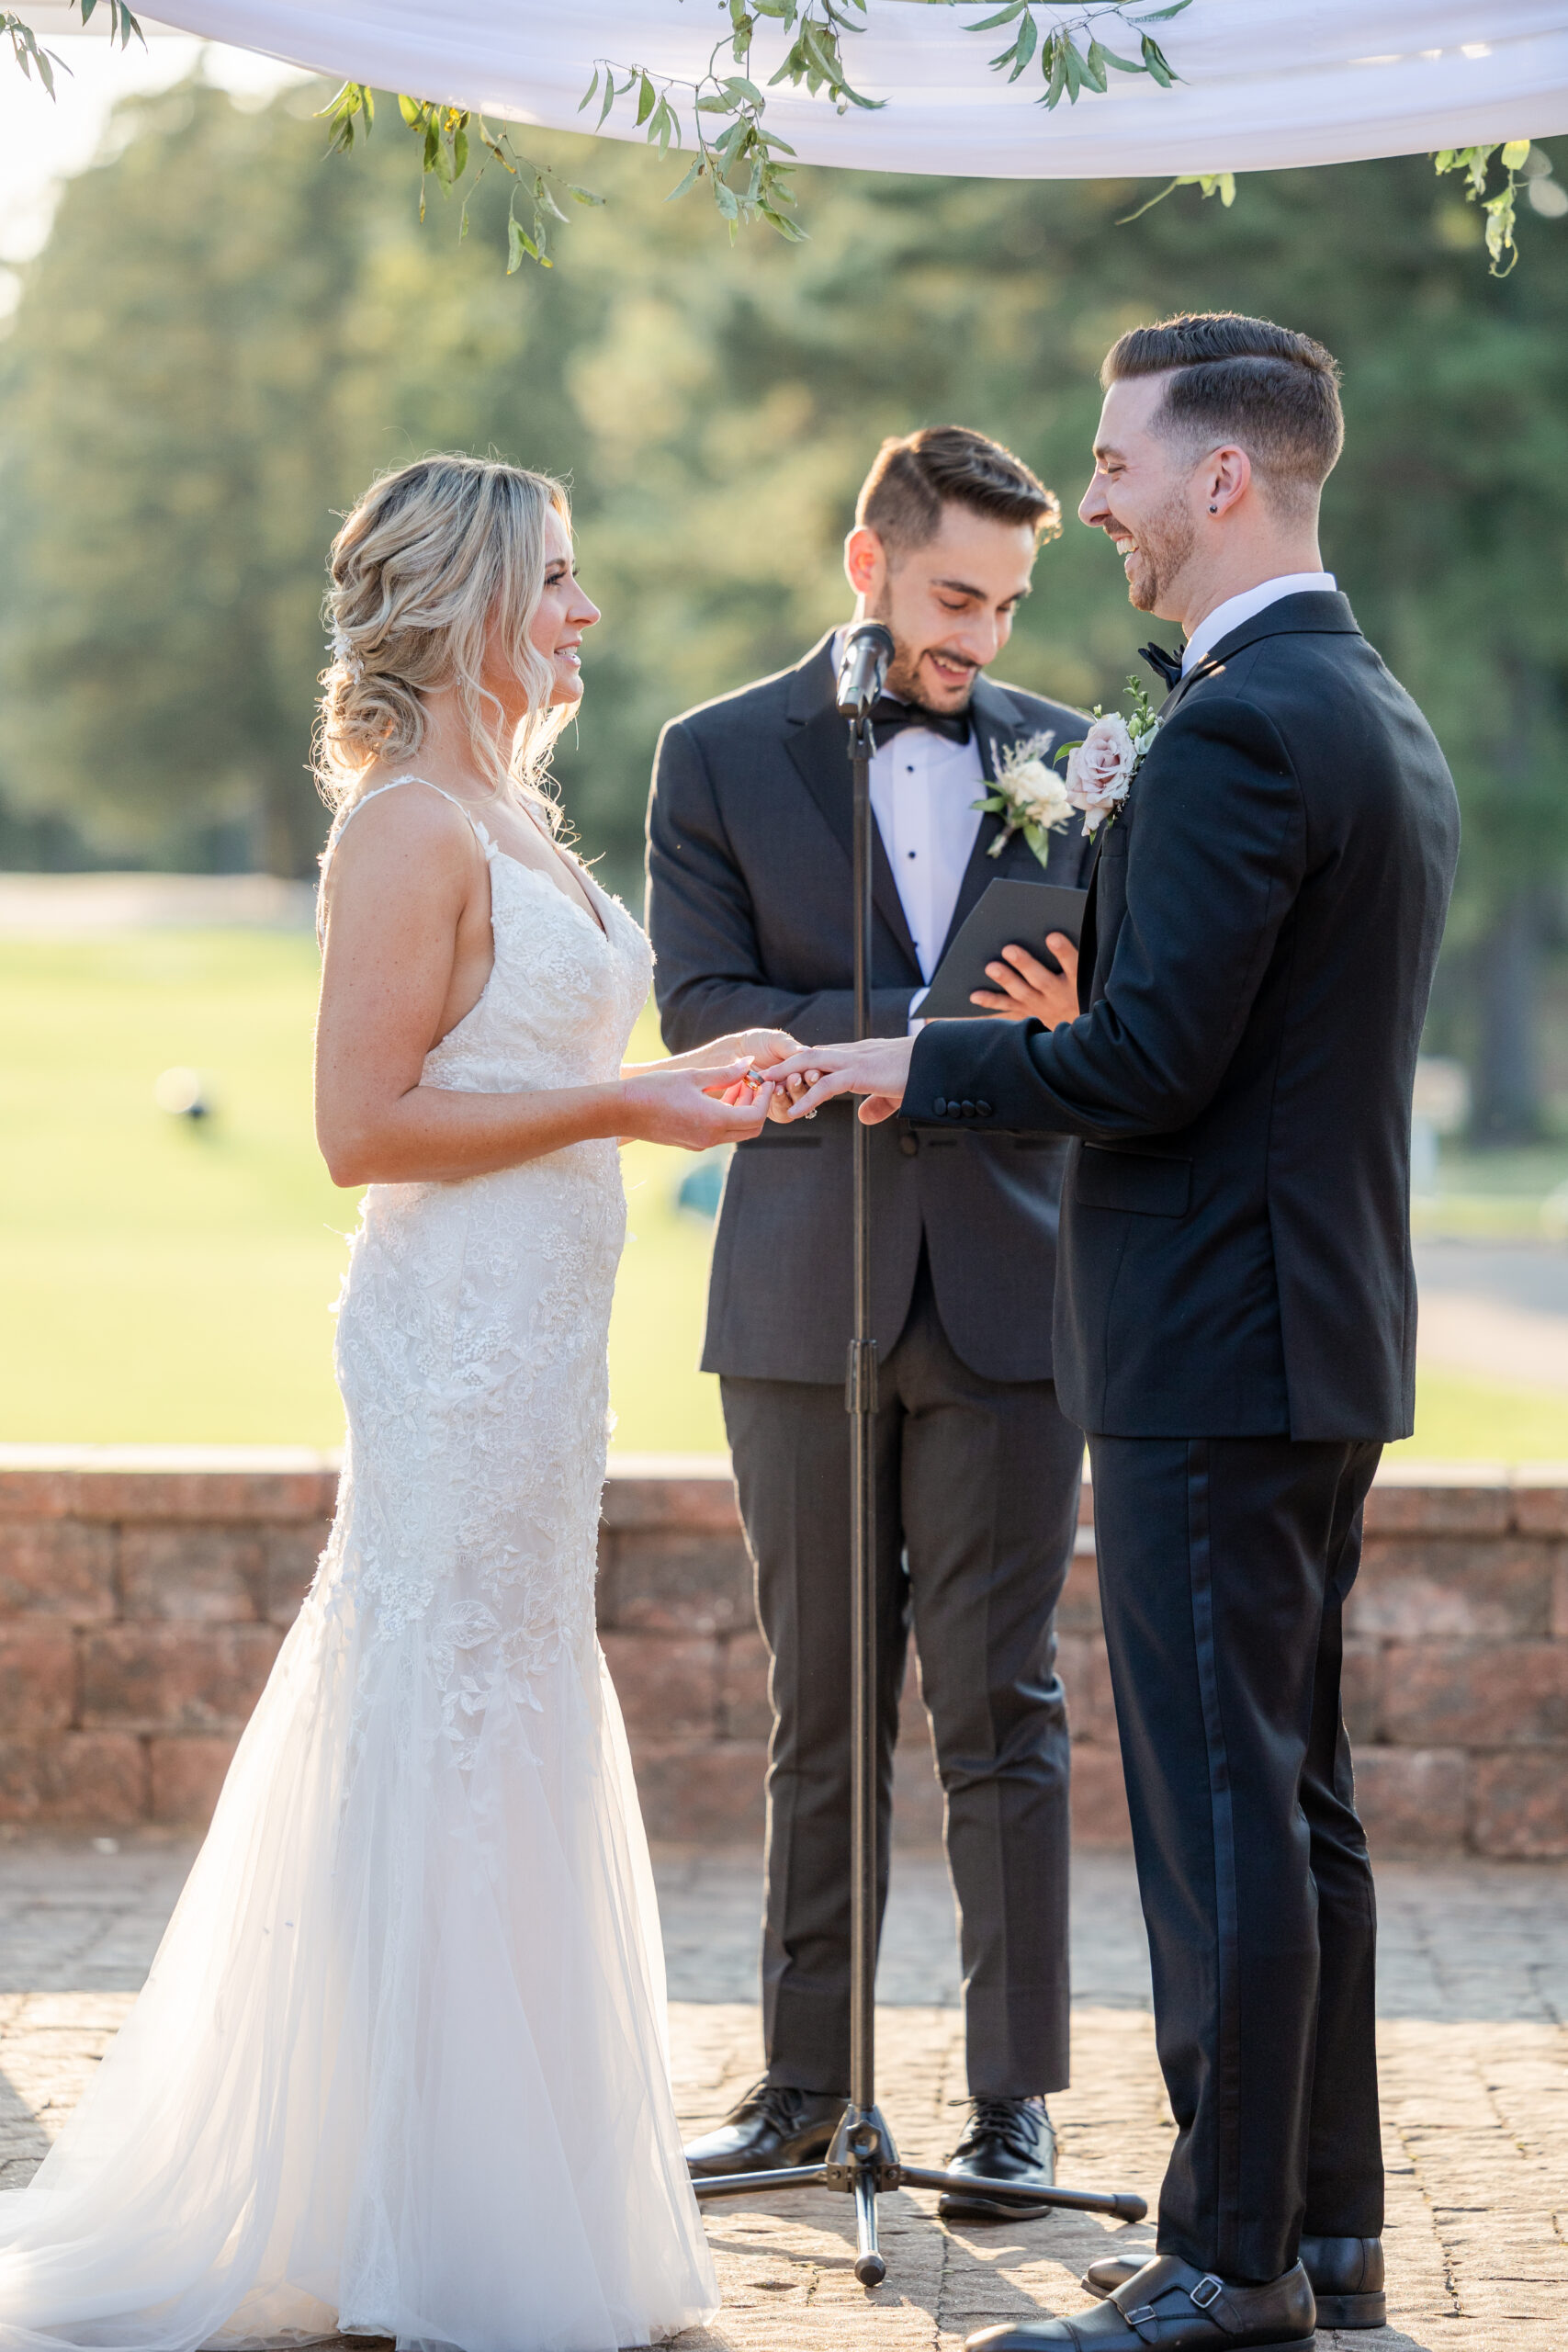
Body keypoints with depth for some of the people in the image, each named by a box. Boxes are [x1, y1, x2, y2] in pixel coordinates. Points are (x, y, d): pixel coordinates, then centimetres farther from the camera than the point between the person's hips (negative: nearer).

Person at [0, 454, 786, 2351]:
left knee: (515, 1744, 14)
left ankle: (502, 2186, 23)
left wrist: (672, 1081, 11)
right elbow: (363, 1126, -19)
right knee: (453, 1742, -4)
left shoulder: (504, 822, 16)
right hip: (460, 1336, -10)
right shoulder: (409, 826, -13)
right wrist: (616, 1106, -16)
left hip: (533, 1340, 10)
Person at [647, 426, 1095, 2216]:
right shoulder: (720, 760, 3)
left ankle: (1015, 2100, 5)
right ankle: (806, 2085, 15)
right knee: (822, 1714, 7)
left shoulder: (1063, 759, 8)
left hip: (1007, 1288, 0)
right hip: (808, 1294, 0)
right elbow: (702, 1015, -6)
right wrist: (915, 1033, -19)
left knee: (1002, 1711, 0)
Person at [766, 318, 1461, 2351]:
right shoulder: (1389, 721, 15)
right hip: (1332, 1333, 10)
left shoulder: (1238, 732, -17)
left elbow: (1153, 1060, -21)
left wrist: (919, 1069, -8)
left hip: (1213, 1345, -10)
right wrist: (1083, 1023, 17)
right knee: (1297, 1800, 15)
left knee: (1222, 1809, -6)